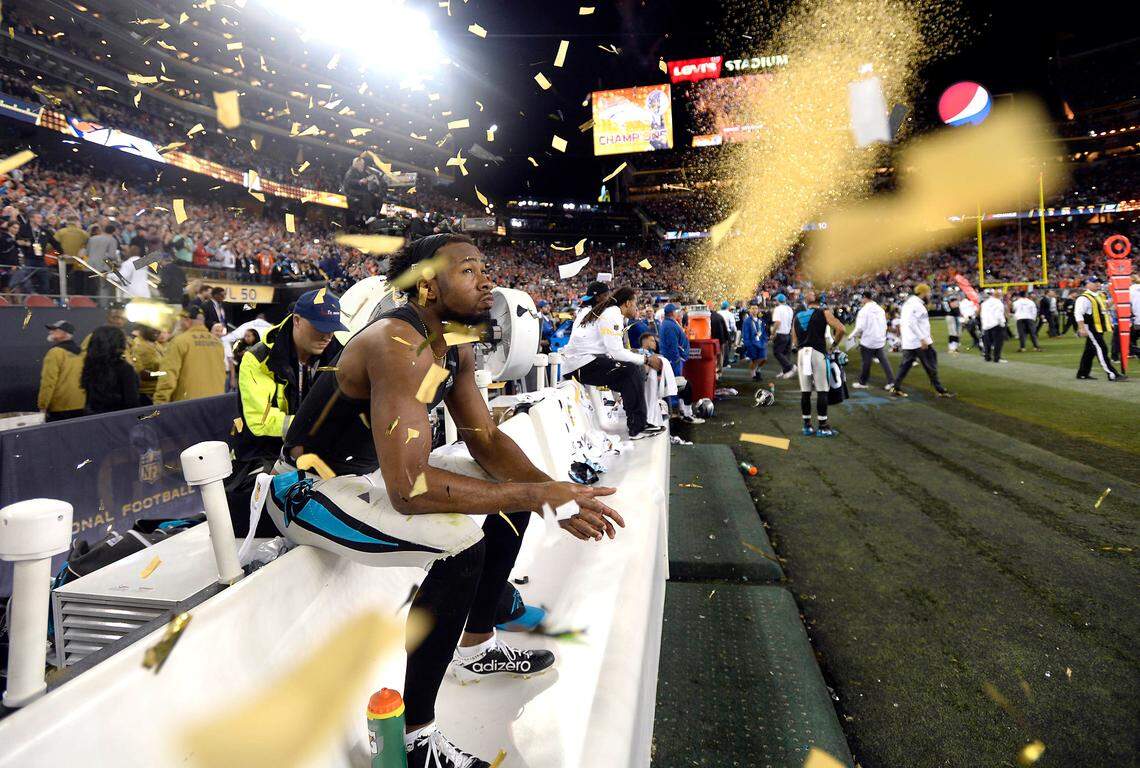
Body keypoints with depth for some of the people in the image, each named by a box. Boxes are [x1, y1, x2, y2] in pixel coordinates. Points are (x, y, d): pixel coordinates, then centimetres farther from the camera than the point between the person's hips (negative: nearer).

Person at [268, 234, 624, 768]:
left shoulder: (456, 349, 0)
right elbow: (407, 489, -37)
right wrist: (538, 495, -34)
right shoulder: (400, 346, -30)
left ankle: (475, 649, 26)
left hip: (367, 472, 9)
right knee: (462, 542, -29)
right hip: (308, 489, -9)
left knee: (510, 500, 8)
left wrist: (552, 491, -15)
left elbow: (485, 439, 3)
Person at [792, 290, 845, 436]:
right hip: (818, 353, -4)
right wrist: (834, 343, 7)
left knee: (805, 391, 8)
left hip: (801, 353, 4)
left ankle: (807, 425, 13)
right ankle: (823, 427, 4)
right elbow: (841, 329, -7)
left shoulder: (797, 316, 15)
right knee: (822, 391, 2)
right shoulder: (823, 313, 3)